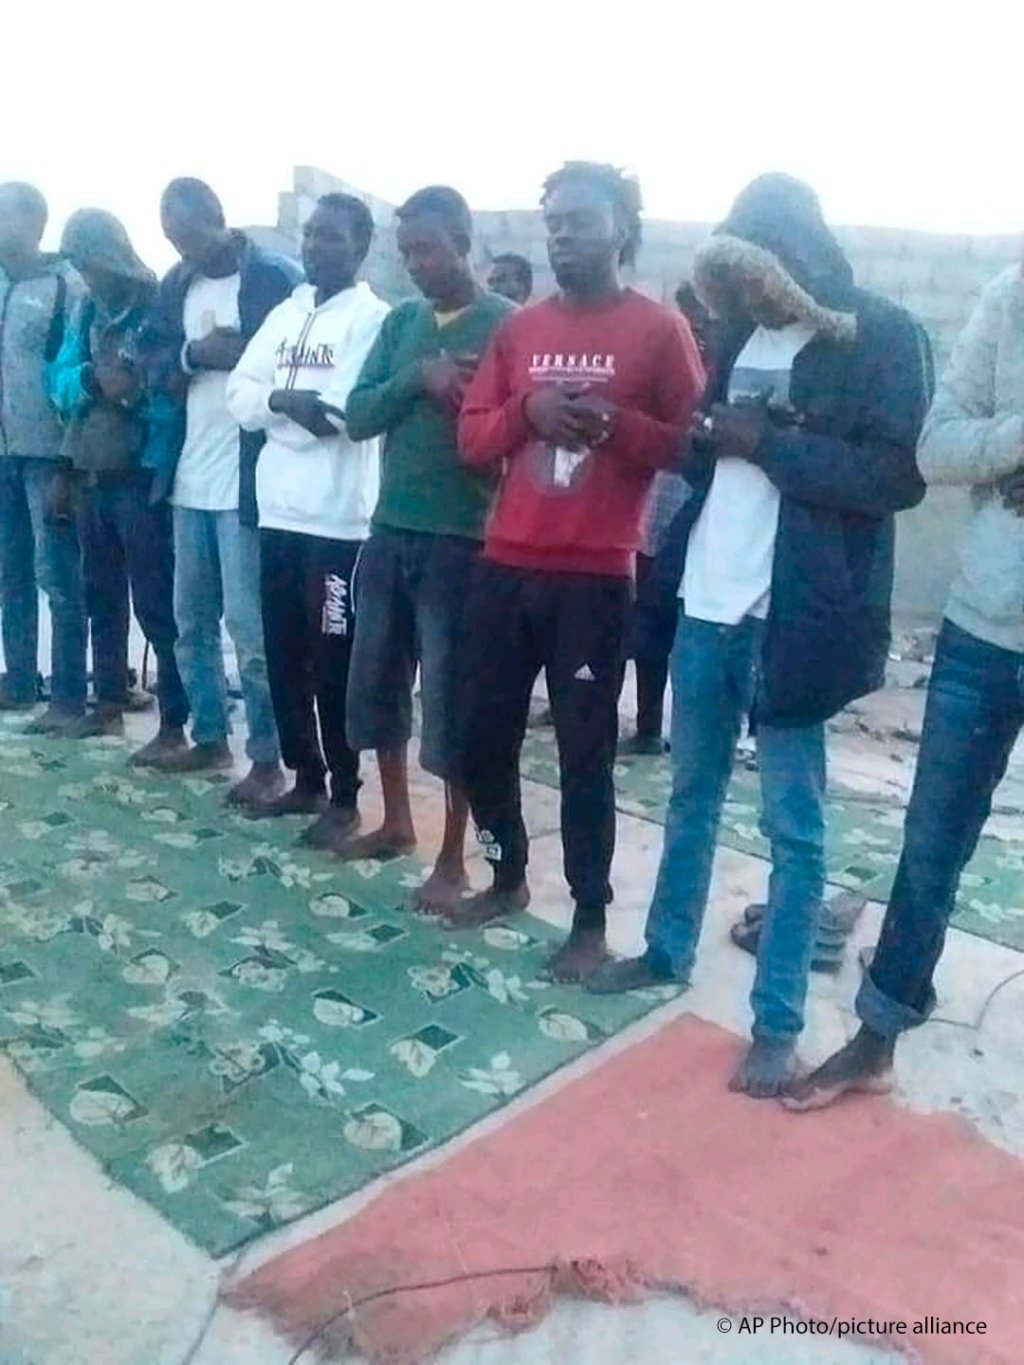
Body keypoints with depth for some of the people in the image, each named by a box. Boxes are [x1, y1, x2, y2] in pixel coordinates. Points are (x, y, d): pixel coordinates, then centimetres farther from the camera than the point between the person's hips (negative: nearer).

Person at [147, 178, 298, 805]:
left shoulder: (276, 277, -4)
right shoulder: (178, 284, 15)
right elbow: (159, 370, 10)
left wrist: (242, 358, -17)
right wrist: (194, 354, -9)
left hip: (249, 478, -7)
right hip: (191, 478, 7)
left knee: (249, 625, -5)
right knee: (192, 619, 13)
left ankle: (267, 759, 6)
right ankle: (210, 738, 28)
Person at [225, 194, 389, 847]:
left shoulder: (372, 317, -5)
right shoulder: (285, 314, 16)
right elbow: (240, 394, 7)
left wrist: (282, 401, -6)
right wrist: (287, 402, -12)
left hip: (338, 518, -7)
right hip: (279, 511, 7)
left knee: (333, 664, 0)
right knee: (284, 657, 12)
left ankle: (343, 797, 13)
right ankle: (306, 778, 27)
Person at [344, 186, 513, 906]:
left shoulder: (507, 324, -4)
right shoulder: (401, 321, 12)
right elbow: (357, 415, 3)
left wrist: (461, 397, -22)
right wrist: (419, 378, -12)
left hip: (461, 540, -6)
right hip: (390, 531, 6)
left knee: (451, 700, 0)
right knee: (376, 684, 14)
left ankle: (453, 858, 14)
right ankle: (397, 821, 33)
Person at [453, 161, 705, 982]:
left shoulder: (659, 329, 0)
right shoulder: (520, 328, 13)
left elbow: (688, 445, -3)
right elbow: (472, 439, 10)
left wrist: (613, 422, -18)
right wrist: (527, 409, -9)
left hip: (595, 579, -5)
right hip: (506, 567, 5)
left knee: (585, 752, 0)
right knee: (485, 734, 10)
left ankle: (591, 920, 15)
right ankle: (508, 878, 32)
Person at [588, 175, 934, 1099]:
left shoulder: (883, 335, -5)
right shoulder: (743, 334, 13)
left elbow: (901, 475, -14)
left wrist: (769, 442, -16)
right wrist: (709, 438, -2)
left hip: (792, 616, -6)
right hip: (708, 604, 6)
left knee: (793, 824, 3)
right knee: (692, 794, 18)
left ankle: (779, 1023, 16)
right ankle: (668, 951, 36)